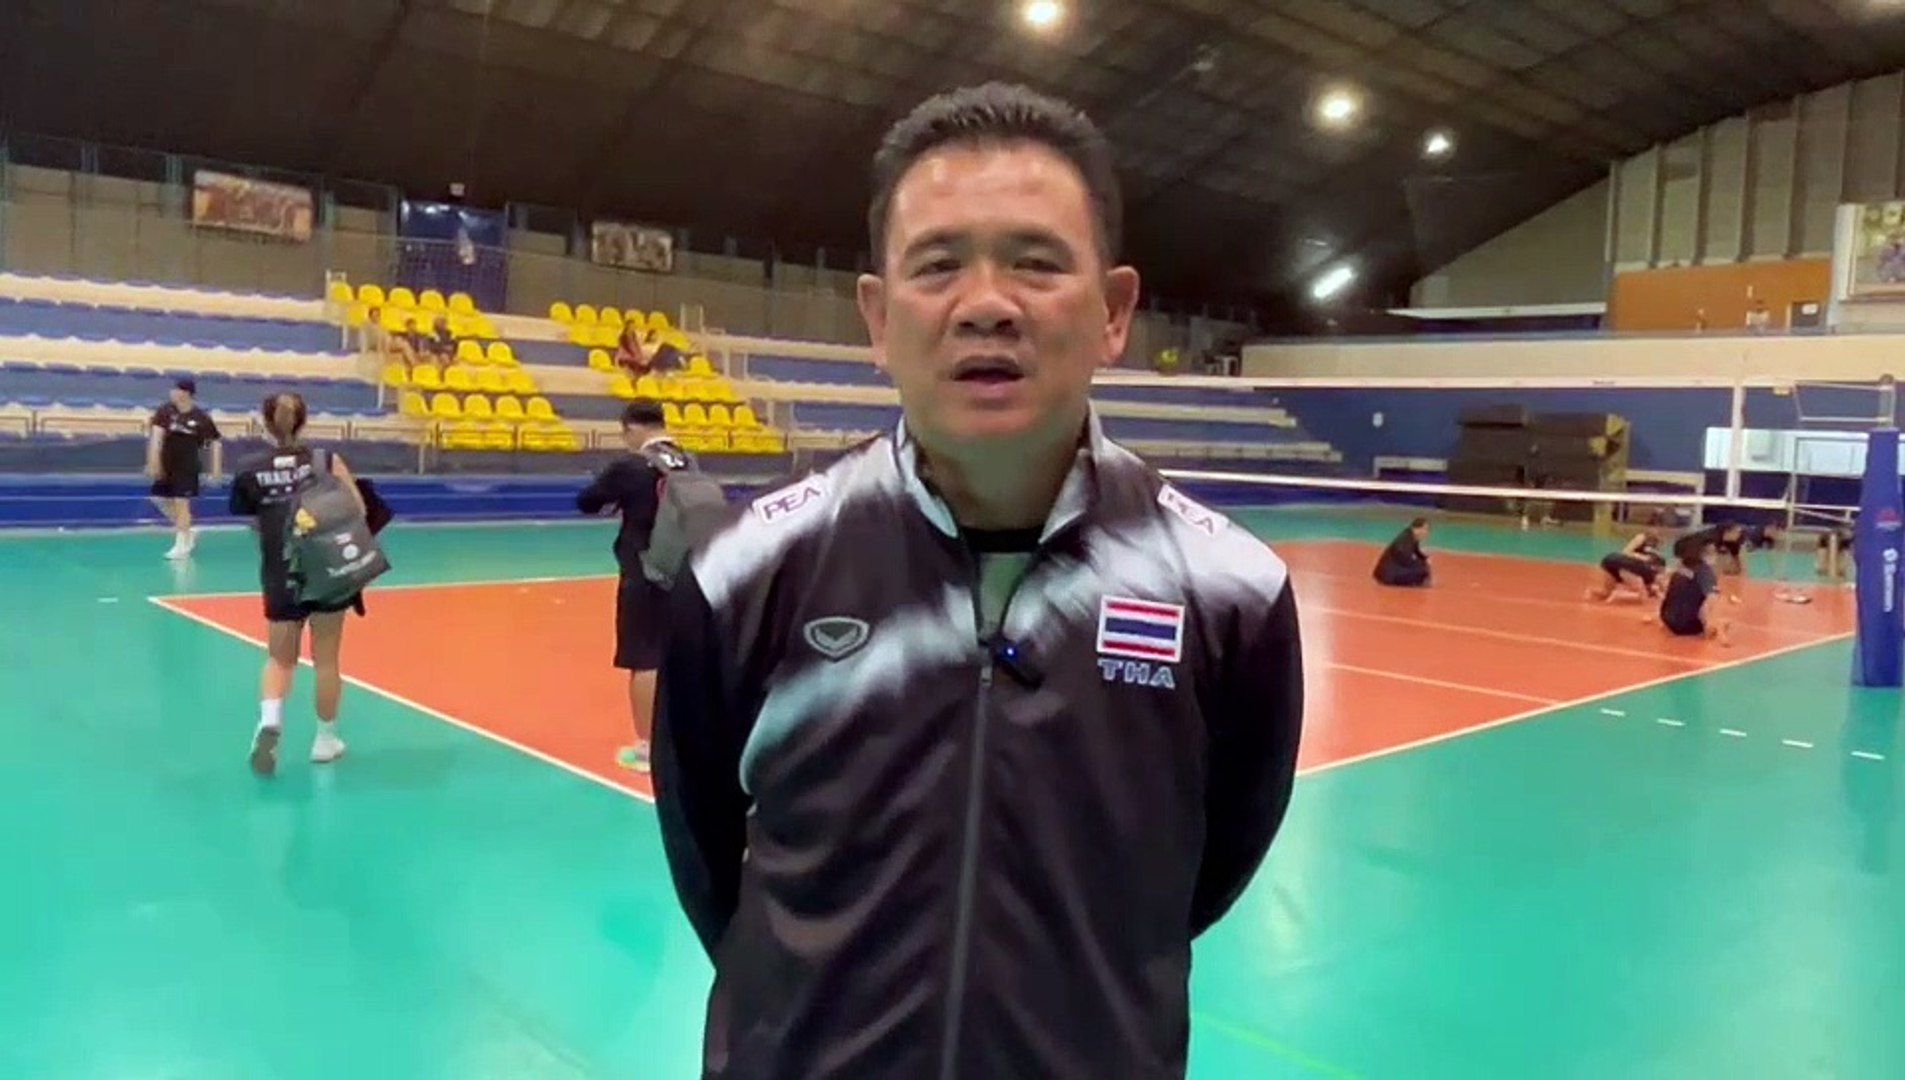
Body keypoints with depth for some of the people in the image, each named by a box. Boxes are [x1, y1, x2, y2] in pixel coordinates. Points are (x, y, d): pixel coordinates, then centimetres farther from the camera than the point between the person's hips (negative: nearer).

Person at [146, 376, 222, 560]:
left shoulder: (201, 418, -11)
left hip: (188, 467, -4)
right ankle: (188, 532, 27)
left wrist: (216, 469, -6)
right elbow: (157, 435, -14)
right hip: (167, 464, 4)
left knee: (181, 503, -3)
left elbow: (216, 442, -3)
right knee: (160, 499, 9)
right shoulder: (165, 411, -7)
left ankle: (182, 545, 8)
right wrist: (153, 461, -23)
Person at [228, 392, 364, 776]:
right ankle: (325, 739, 22)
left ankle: (269, 718, -11)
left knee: (279, 658, 16)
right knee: (326, 659, 12)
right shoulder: (326, 460, -5)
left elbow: (253, 524, 8)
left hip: (280, 577, 1)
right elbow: (358, 511, -10)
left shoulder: (250, 471, -1)